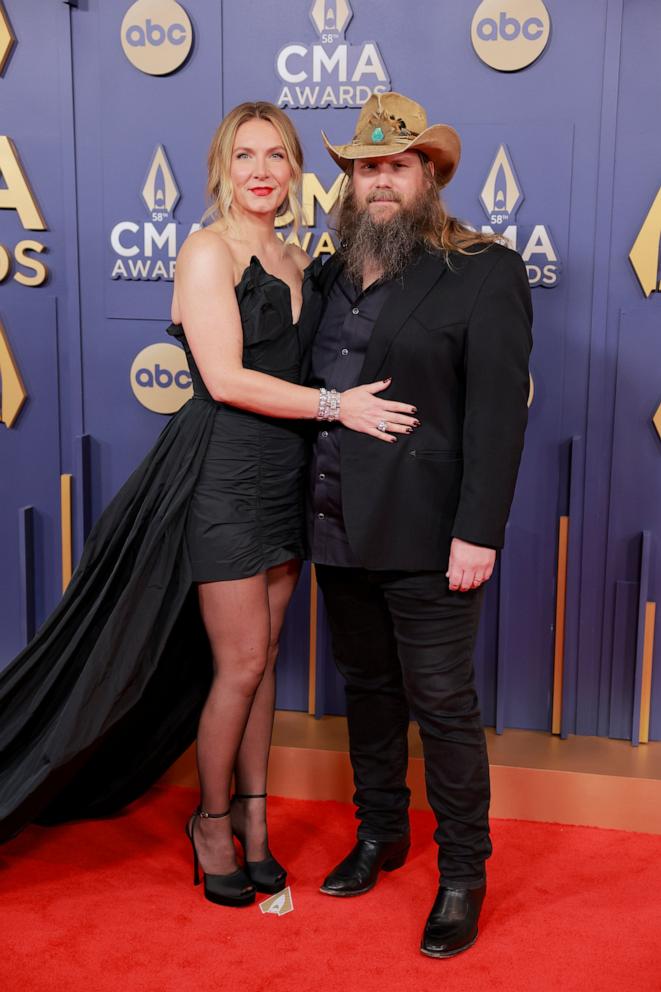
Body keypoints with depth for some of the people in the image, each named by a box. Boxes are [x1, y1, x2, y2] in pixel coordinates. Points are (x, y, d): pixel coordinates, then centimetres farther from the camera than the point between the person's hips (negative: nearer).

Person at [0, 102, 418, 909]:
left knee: (262, 656, 13)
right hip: (222, 476, -7)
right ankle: (212, 822, 22)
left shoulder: (298, 263, 14)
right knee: (240, 663, 0)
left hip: (283, 476, 7)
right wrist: (333, 404, -19)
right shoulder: (209, 251, -9)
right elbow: (225, 378, -18)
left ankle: (252, 816, 28)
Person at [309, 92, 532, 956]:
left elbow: (498, 411, -12)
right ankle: (380, 834, 37)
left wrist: (478, 531, -18)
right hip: (340, 529, 6)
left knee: (441, 702, 3)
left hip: (426, 534, -6)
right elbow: (310, 387, 13)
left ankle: (463, 875, 21)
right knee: (368, 688, 17)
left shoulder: (484, 271, -6)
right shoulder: (335, 272, 12)